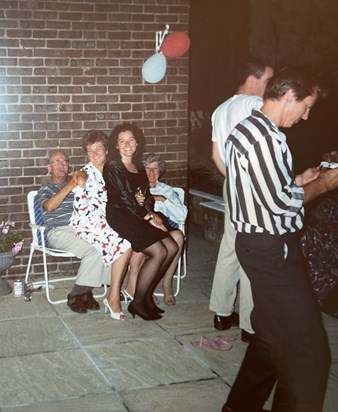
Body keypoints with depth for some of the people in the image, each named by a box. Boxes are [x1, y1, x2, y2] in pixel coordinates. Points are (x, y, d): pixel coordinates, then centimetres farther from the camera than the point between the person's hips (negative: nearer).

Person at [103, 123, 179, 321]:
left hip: (141, 217, 8)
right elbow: (122, 198, -11)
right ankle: (138, 302, -10)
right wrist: (147, 217, -12)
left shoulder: (139, 168, 19)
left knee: (172, 248, -8)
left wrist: (152, 213, -5)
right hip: (121, 218, -8)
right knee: (159, 252, -21)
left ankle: (147, 295, 2)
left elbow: (147, 196, 16)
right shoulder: (111, 168, -4)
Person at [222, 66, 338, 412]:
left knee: (272, 335, 21)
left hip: (259, 244, 11)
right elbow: (279, 201, -22)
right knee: (308, 350, -5)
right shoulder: (265, 135, -20)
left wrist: (299, 180, 12)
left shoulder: (248, 129, 14)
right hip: (271, 249, -11)